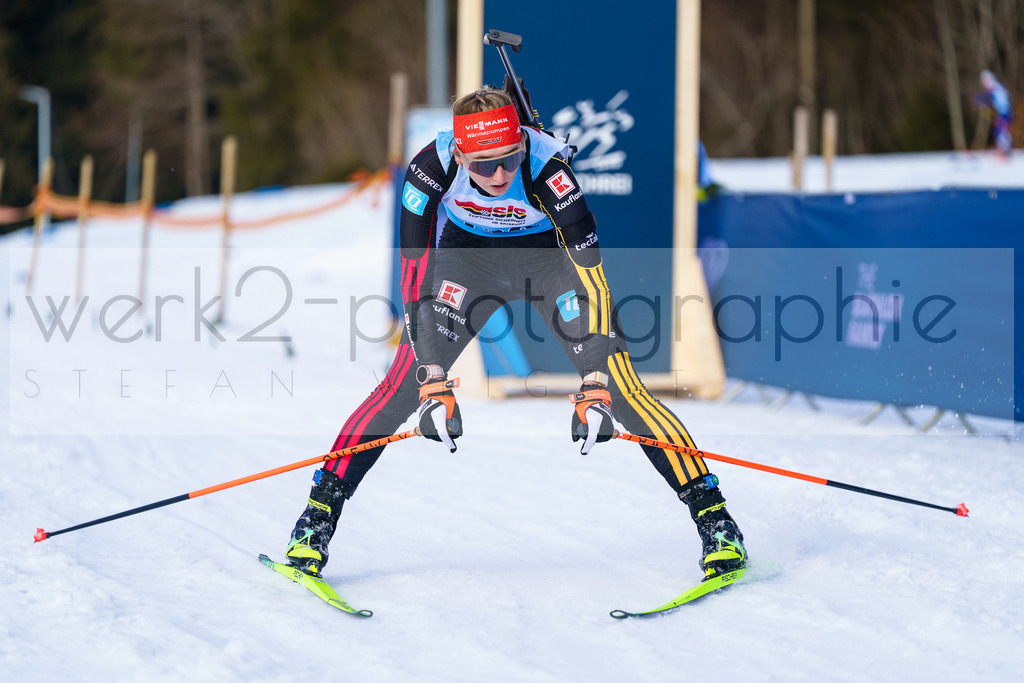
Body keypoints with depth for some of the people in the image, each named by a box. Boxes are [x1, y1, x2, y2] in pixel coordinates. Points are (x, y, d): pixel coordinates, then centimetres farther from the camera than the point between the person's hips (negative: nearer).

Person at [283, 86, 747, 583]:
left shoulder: (546, 169, -36)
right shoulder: (431, 167, -31)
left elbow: (590, 277, -36)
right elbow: (415, 272, -28)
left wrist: (594, 383, -41)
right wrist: (433, 378, -34)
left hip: (551, 253, -1)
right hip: (469, 255, 2)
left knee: (620, 388, -16)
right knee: (404, 382, -13)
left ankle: (712, 515, -10)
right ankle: (319, 514, -4)